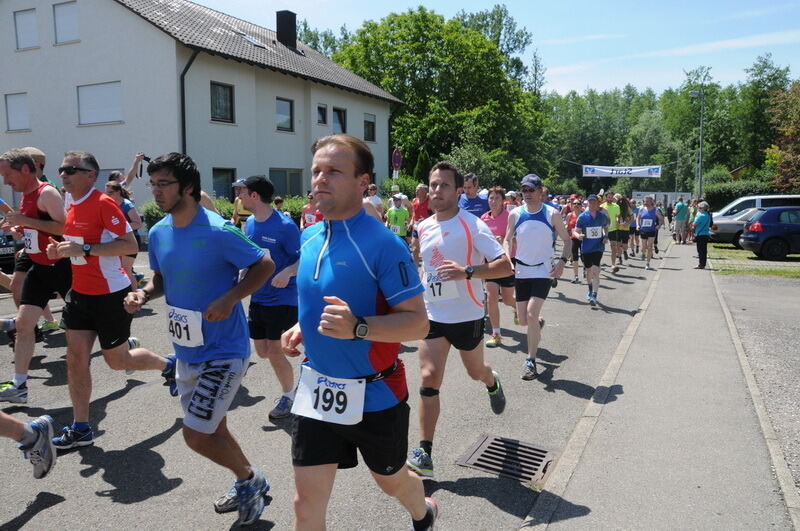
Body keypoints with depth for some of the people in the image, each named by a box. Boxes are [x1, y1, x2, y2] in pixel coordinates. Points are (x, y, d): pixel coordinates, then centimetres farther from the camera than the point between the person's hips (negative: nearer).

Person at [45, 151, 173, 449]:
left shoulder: (103, 204, -17)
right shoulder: (72, 207, 9)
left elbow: (130, 245, -23)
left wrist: (84, 249, -27)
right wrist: (61, 251, 3)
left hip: (110, 295, -8)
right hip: (80, 293, 8)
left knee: (117, 360, 4)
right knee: (75, 357, 5)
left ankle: (168, 365, 32)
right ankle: (80, 429, 14)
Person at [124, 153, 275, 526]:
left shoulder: (218, 232, -20)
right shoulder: (158, 233, 2)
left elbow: (265, 265, -13)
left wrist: (229, 299, -24)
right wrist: (144, 294, -4)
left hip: (222, 351, -8)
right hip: (186, 351, 8)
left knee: (196, 435, -8)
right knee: (212, 429, 20)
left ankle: (249, 479, 20)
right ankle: (249, 486, 43)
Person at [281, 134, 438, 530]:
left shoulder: (383, 244, -20)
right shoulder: (309, 239, 1)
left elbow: (417, 323, -21)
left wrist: (358, 327, -36)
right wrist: (303, 328, 3)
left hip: (374, 395, -4)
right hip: (317, 390, 5)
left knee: (391, 481, 22)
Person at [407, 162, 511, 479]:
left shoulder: (472, 225, -15)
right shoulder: (423, 228, 4)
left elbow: (505, 266, -21)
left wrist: (467, 271, -34)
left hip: (467, 316, -3)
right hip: (433, 315, 4)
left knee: (475, 372, 18)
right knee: (429, 378, -7)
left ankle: (492, 383, 58)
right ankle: (424, 455, -2)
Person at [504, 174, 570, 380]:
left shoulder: (552, 214, -4)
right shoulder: (515, 214, 1)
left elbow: (567, 240, 4)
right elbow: (507, 240, 10)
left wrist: (562, 261, -11)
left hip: (543, 271, -3)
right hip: (521, 271, 3)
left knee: (531, 315, -17)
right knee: (523, 320, 5)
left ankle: (531, 361, -4)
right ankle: (539, 323, 43)